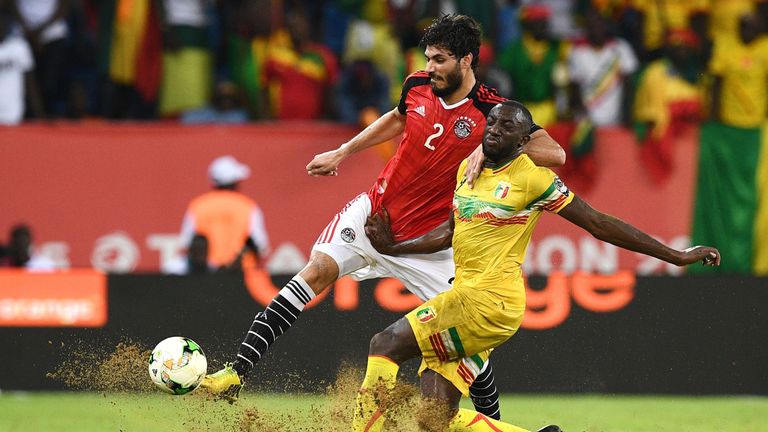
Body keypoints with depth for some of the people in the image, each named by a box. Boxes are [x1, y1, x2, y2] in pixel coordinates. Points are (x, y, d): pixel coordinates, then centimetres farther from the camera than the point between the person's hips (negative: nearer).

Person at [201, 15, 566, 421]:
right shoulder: (417, 86, -2)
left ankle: (493, 421, 18)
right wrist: (343, 151, 21)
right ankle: (235, 374, -22)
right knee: (317, 270, -18)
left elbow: (555, 154, -24)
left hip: (427, 241, -3)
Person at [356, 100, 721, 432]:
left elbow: (599, 224, -4)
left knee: (386, 344, -17)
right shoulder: (468, 168, 15)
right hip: (462, 295, 8)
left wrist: (677, 256, -3)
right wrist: (392, 248, 27)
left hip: (491, 300, -8)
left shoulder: (532, 178, -7)